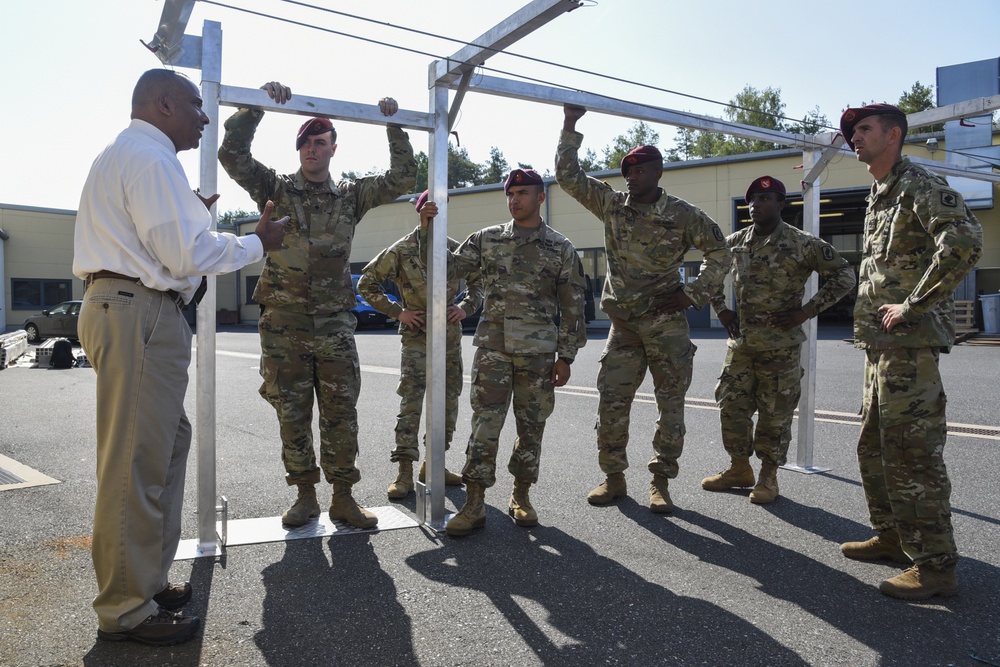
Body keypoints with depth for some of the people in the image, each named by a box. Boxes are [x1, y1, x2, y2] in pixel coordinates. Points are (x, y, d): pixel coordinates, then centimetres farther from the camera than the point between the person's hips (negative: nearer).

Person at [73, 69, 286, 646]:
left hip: (122, 309, 11)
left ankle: (146, 580, 27)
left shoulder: (121, 155, 24)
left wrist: (191, 215, 20)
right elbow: (186, 254, -17)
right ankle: (126, 610, 6)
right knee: (137, 462, -5)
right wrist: (258, 243, -7)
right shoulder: (150, 158, -11)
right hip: (140, 315, -11)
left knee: (169, 441, 17)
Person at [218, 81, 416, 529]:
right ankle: (305, 496, 19)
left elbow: (402, 178, 9)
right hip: (284, 323, -1)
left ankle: (343, 497, 13)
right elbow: (232, 155, -6)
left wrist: (393, 126, 4)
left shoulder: (351, 195, 10)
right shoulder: (277, 189, 5)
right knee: (292, 413, 6)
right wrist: (258, 104, -11)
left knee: (341, 412, 3)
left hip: (335, 324, 1)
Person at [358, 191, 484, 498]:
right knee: (410, 403, -9)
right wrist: (397, 311, -7)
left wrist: (466, 307, 1)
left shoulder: (456, 249, 6)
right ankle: (405, 472, -4)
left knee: (448, 402, 9)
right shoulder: (401, 250, -4)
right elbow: (366, 283, 0)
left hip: (450, 337, 4)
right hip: (416, 337, -4)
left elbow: (478, 281, 19)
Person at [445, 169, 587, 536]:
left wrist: (565, 357, 1)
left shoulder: (561, 248, 5)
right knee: (485, 423, -4)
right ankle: (474, 503, 3)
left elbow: (572, 307, 5)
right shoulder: (487, 238, 9)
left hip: (538, 350, 0)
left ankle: (521, 496, 23)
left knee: (531, 425, 7)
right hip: (492, 346, 0)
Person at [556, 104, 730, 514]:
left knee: (671, 405, 3)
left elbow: (719, 255, 6)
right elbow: (568, 176, 3)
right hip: (623, 323, 2)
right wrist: (570, 124, -3)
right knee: (611, 403, 1)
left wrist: (693, 294, -4)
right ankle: (613, 478, 16)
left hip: (667, 325, -2)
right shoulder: (611, 205, 5)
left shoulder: (683, 215, -2)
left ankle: (660, 483, 14)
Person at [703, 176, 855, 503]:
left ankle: (768, 476, 18)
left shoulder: (802, 244, -7)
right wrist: (721, 309, 10)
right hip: (740, 340, 5)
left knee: (775, 412, 3)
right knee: (732, 405, 8)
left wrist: (806, 311, -10)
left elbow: (844, 275, -4)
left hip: (781, 344, -5)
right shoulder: (735, 242, 7)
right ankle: (739, 468, 25)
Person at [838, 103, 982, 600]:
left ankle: (935, 566, 3)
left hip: (909, 344, -10)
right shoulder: (878, 196, 20)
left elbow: (965, 242, -26)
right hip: (879, 344, 10)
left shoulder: (920, 186, -10)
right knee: (874, 447, 16)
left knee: (911, 453, -7)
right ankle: (892, 537, 30)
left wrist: (912, 306, -22)